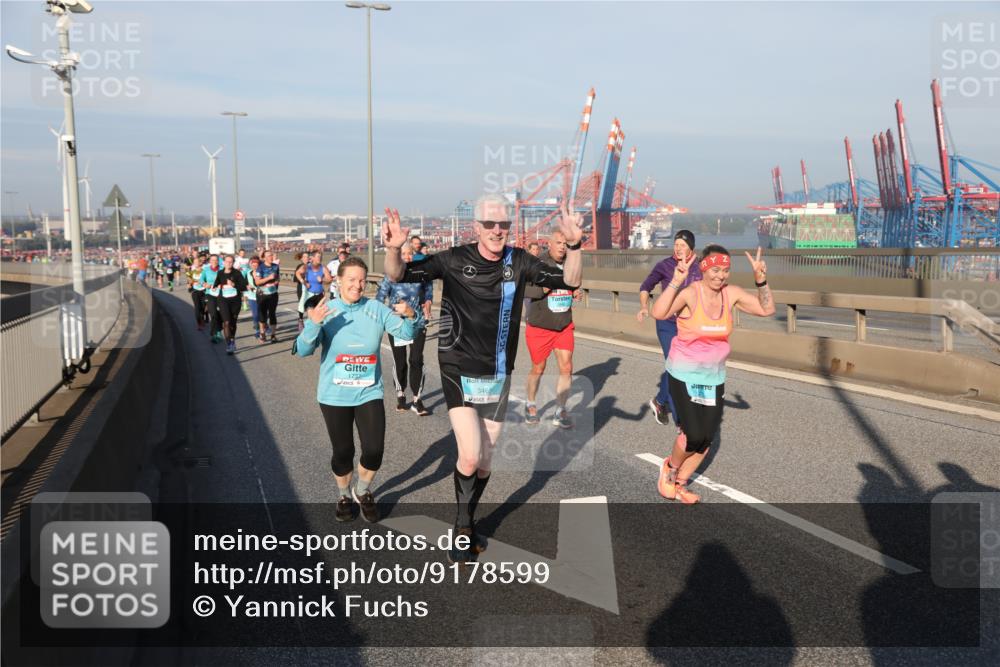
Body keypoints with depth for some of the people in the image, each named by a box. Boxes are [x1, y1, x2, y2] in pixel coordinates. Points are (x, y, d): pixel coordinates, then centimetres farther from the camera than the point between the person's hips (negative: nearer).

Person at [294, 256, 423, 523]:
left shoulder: (376, 309, -3)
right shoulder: (326, 311, -7)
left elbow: (406, 333, -8)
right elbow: (303, 351, -14)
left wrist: (411, 316, -30)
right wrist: (313, 324, -33)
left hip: (369, 393, 1)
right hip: (334, 396, -1)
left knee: (374, 450, -4)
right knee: (343, 451, 11)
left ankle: (362, 492, 28)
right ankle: (344, 495, 39)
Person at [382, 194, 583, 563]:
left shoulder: (518, 262, -5)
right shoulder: (455, 259, -11)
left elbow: (570, 281, -6)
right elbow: (400, 274, -9)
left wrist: (574, 245, -24)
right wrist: (393, 249, -31)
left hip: (497, 377, 3)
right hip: (459, 372, -3)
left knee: (485, 461, 13)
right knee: (469, 456, -15)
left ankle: (467, 524, 37)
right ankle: (462, 526, 11)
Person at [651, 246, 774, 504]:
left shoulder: (731, 293, -4)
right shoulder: (689, 293, -20)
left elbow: (767, 309, -2)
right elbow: (658, 313, -36)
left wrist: (761, 280, -15)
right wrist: (675, 281, -42)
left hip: (714, 376, 6)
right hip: (684, 375, -5)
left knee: (707, 438, 7)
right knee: (693, 435, -13)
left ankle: (679, 484, 28)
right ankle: (670, 467, 19)